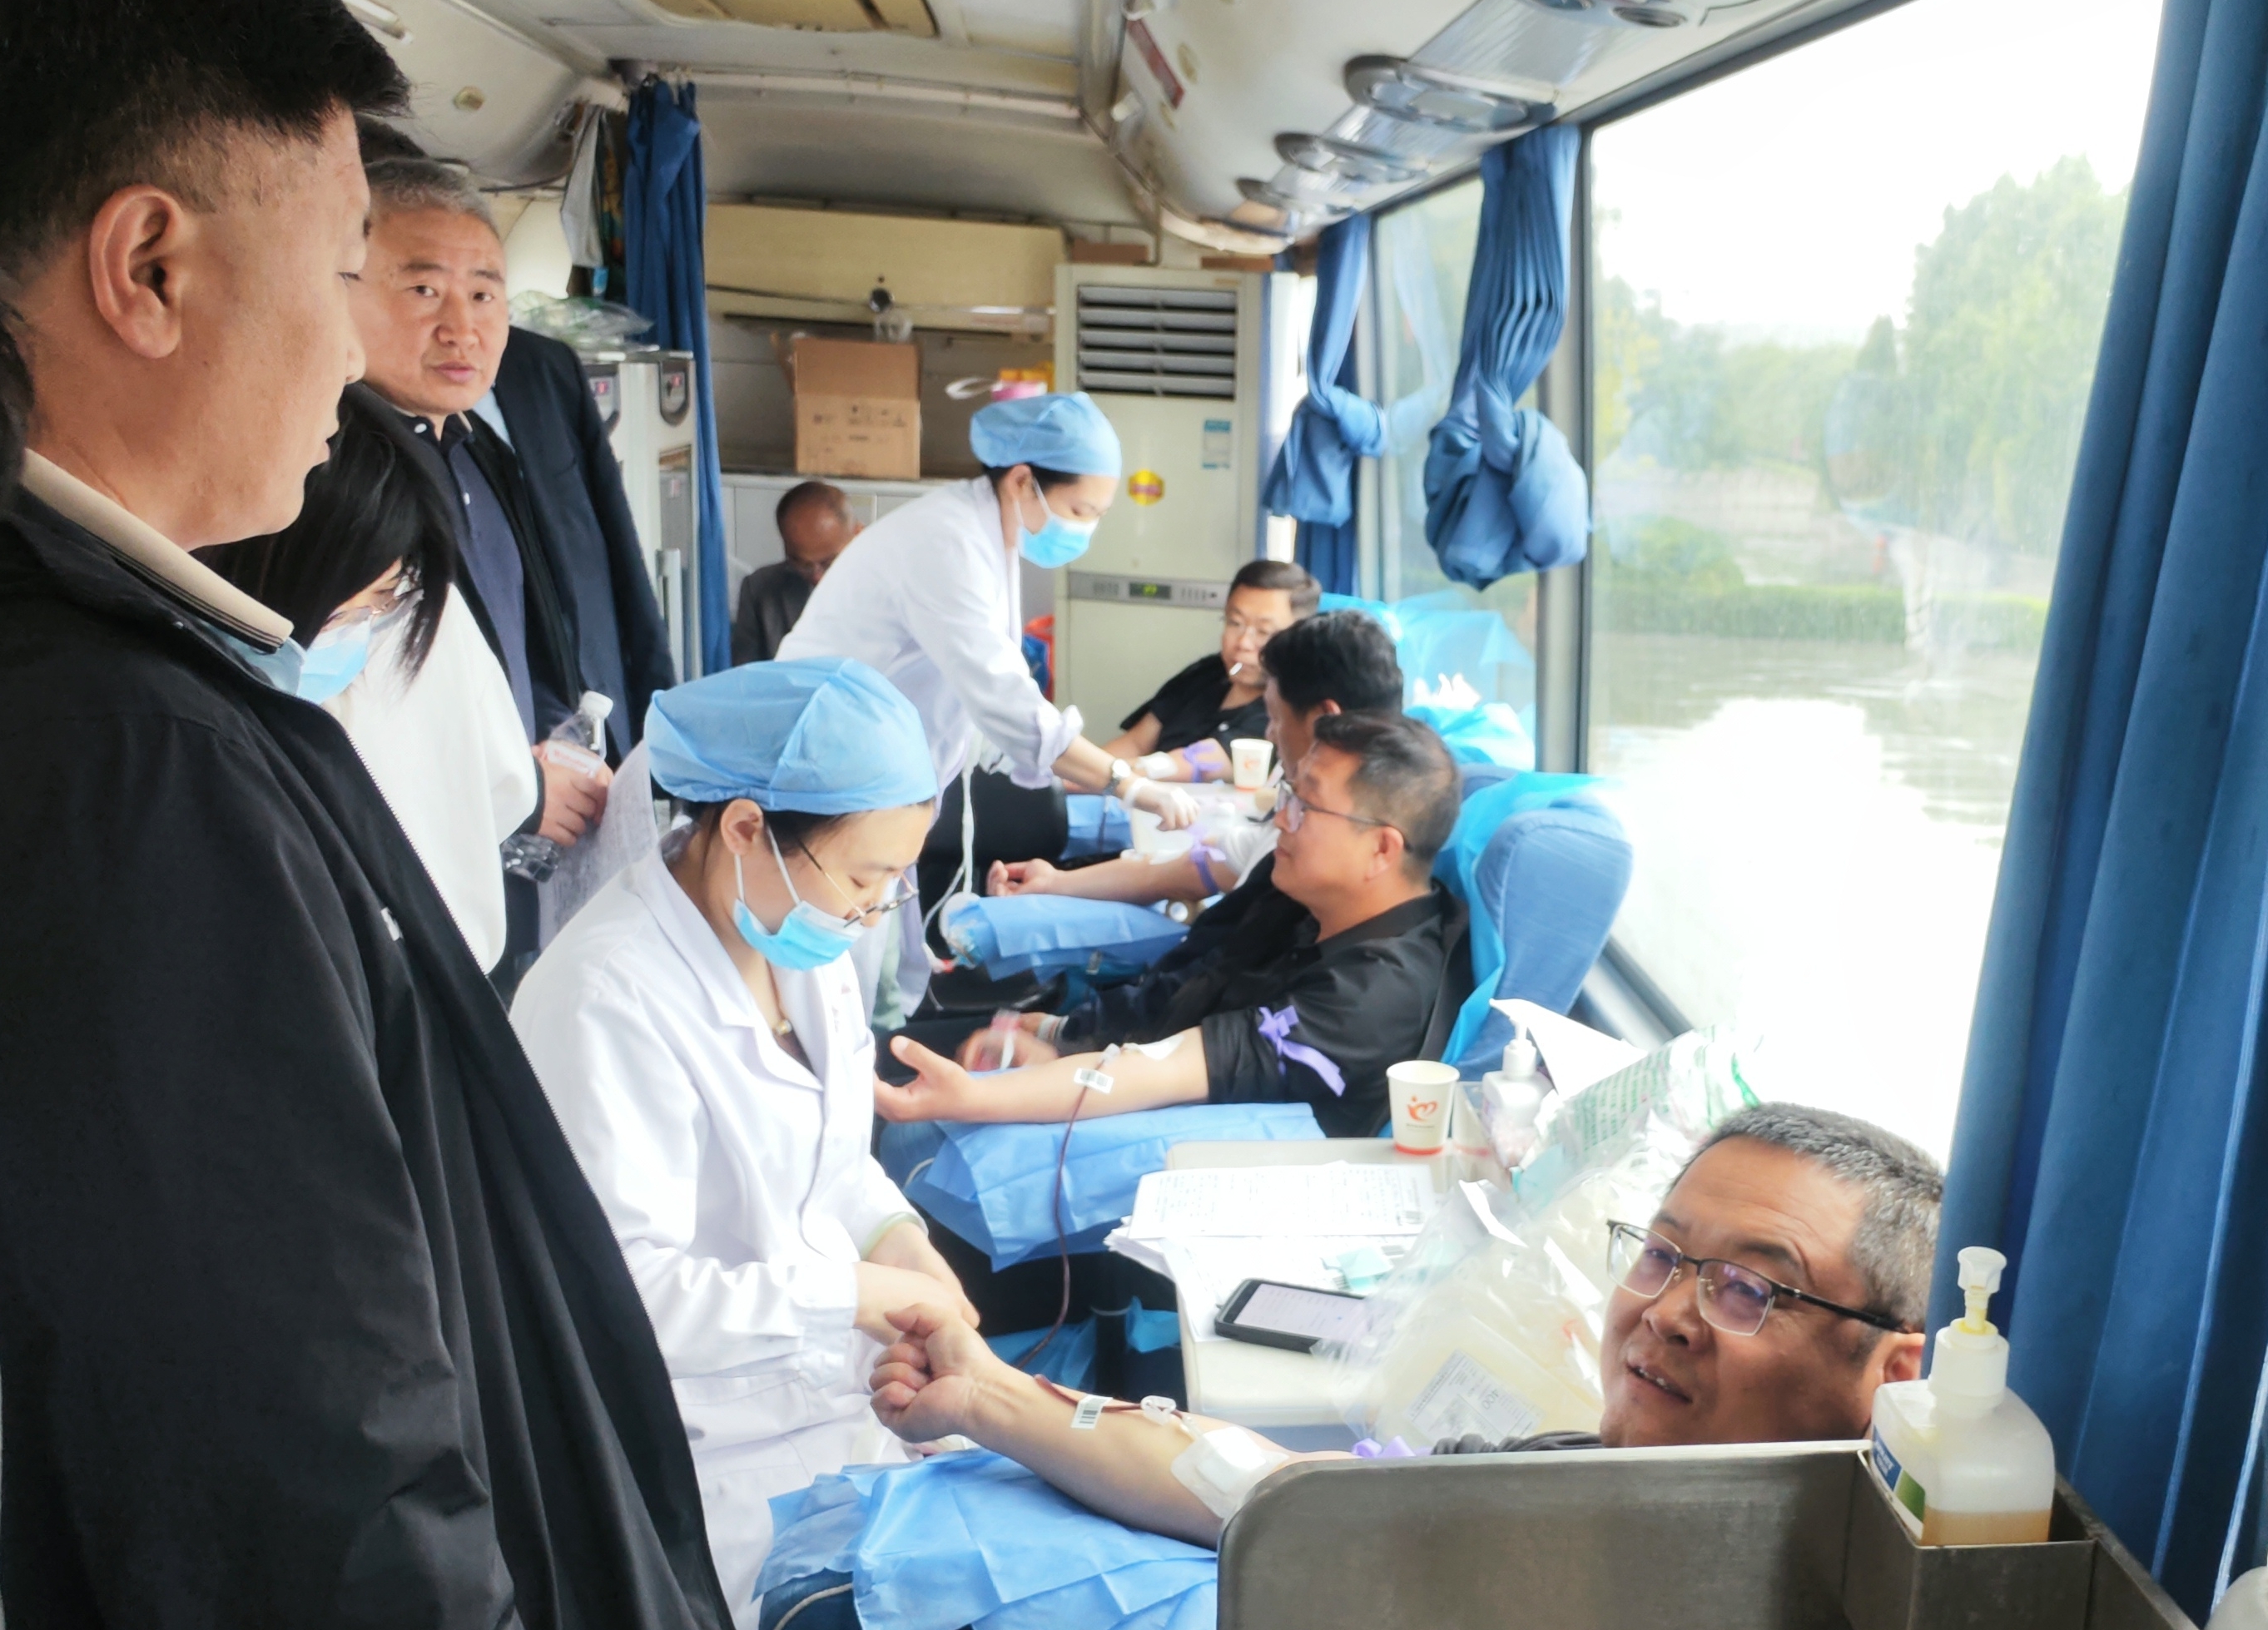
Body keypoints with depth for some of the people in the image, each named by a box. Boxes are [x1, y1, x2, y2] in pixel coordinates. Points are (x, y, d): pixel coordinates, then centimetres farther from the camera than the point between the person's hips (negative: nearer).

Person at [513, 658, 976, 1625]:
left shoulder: (800, 934, -2)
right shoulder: (611, 997, -25)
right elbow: (628, 1285, -23)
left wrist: (894, 1235, -7)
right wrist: (858, 1291, -22)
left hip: (842, 1379, 7)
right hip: (723, 1451, -7)